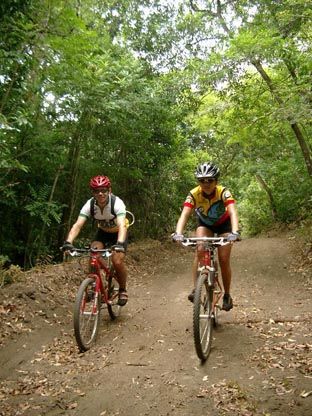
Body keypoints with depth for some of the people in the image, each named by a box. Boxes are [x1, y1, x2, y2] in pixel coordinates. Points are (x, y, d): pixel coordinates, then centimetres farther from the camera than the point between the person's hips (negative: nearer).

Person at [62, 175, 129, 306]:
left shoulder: (117, 203, -32)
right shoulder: (90, 204, -24)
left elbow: (122, 225, -46)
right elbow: (78, 224, -34)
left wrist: (120, 244, -64)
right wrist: (68, 242, -51)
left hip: (118, 233, -3)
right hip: (102, 232, 3)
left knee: (117, 261, -21)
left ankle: (122, 290, 6)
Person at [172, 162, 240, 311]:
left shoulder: (223, 192, -33)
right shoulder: (194, 194, -29)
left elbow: (233, 213, -46)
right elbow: (184, 215, -39)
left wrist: (235, 232, -64)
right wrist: (178, 233, -57)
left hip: (223, 224, -1)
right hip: (205, 224, 1)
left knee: (224, 260, -6)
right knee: (200, 251, -26)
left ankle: (227, 295, 14)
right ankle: (195, 289, -15)